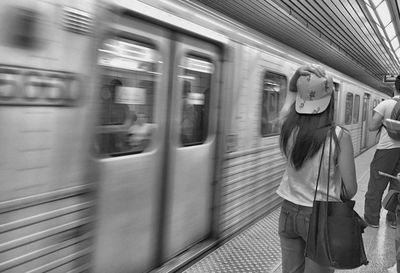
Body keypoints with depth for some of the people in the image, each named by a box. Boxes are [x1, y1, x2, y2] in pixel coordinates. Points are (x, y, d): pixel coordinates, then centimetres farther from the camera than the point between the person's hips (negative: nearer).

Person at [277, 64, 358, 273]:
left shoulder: (289, 128, -10)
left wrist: (297, 75, -4)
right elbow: (350, 189, -10)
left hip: (289, 212, 3)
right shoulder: (339, 136, -18)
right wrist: (336, 199, 9)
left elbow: (291, 92, 12)